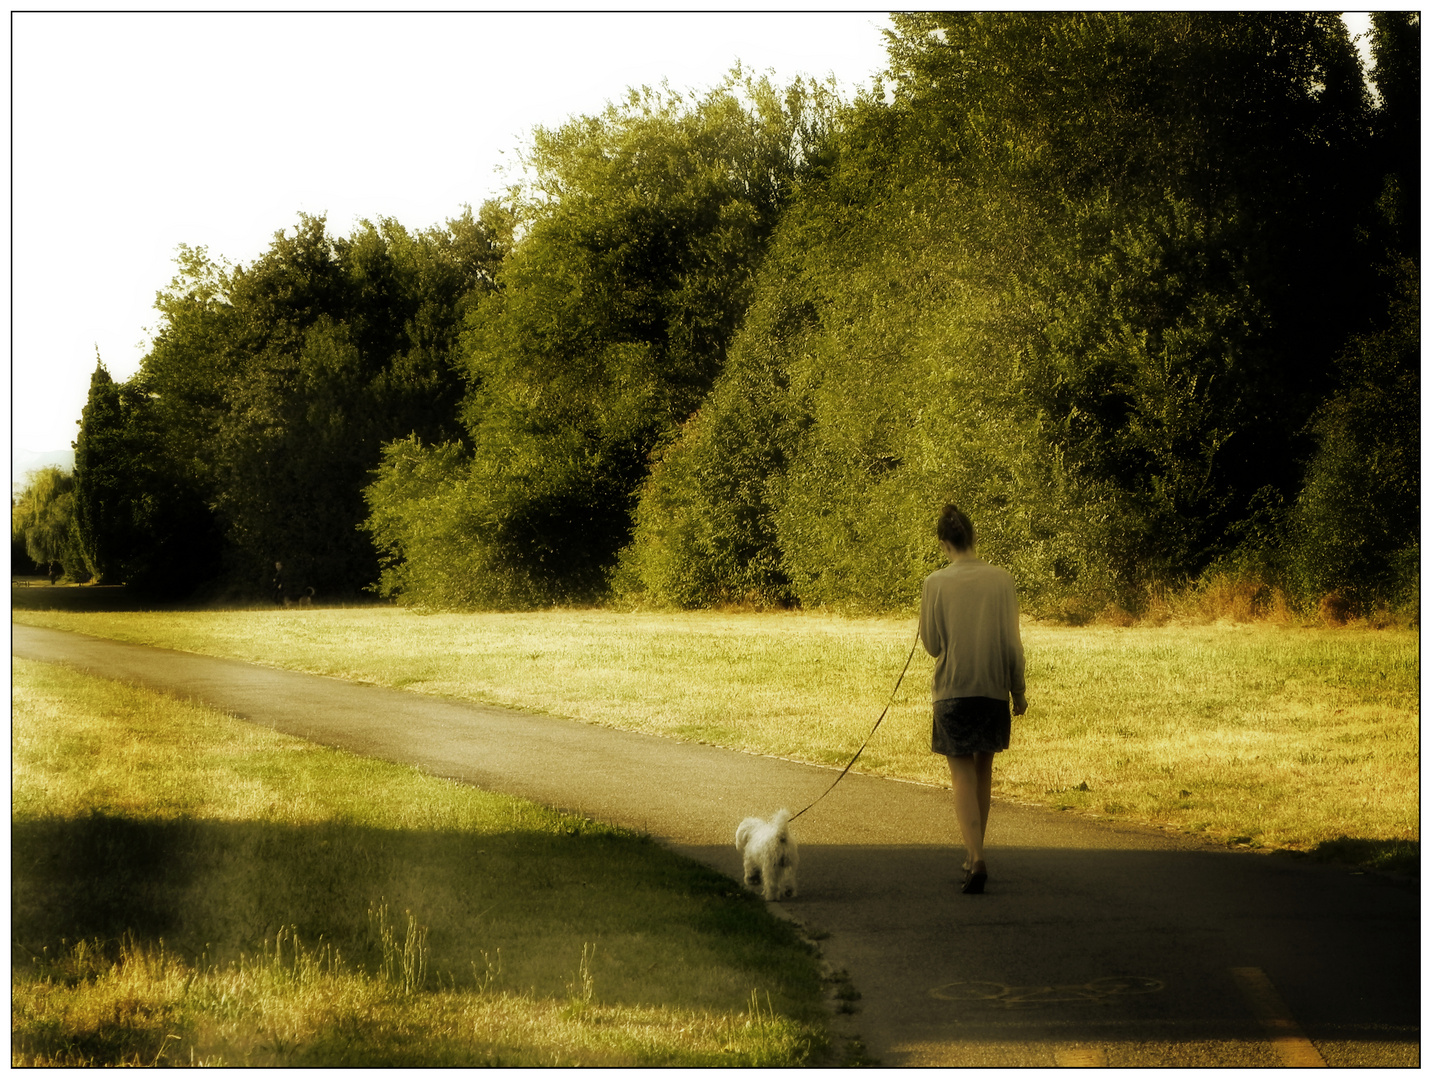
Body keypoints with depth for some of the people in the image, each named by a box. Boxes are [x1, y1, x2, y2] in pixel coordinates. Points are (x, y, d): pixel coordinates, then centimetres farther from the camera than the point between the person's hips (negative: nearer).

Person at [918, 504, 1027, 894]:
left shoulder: (935, 584, -9)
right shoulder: (1001, 580, -4)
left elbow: (931, 644, -3)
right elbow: (1012, 642, 0)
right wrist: (1019, 691, 9)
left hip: (952, 688, -2)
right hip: (993, 686, 3)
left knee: (962, 774, 0)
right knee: (984, 767, 17)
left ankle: (976, 858, -15)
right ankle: (974, 851, 28)